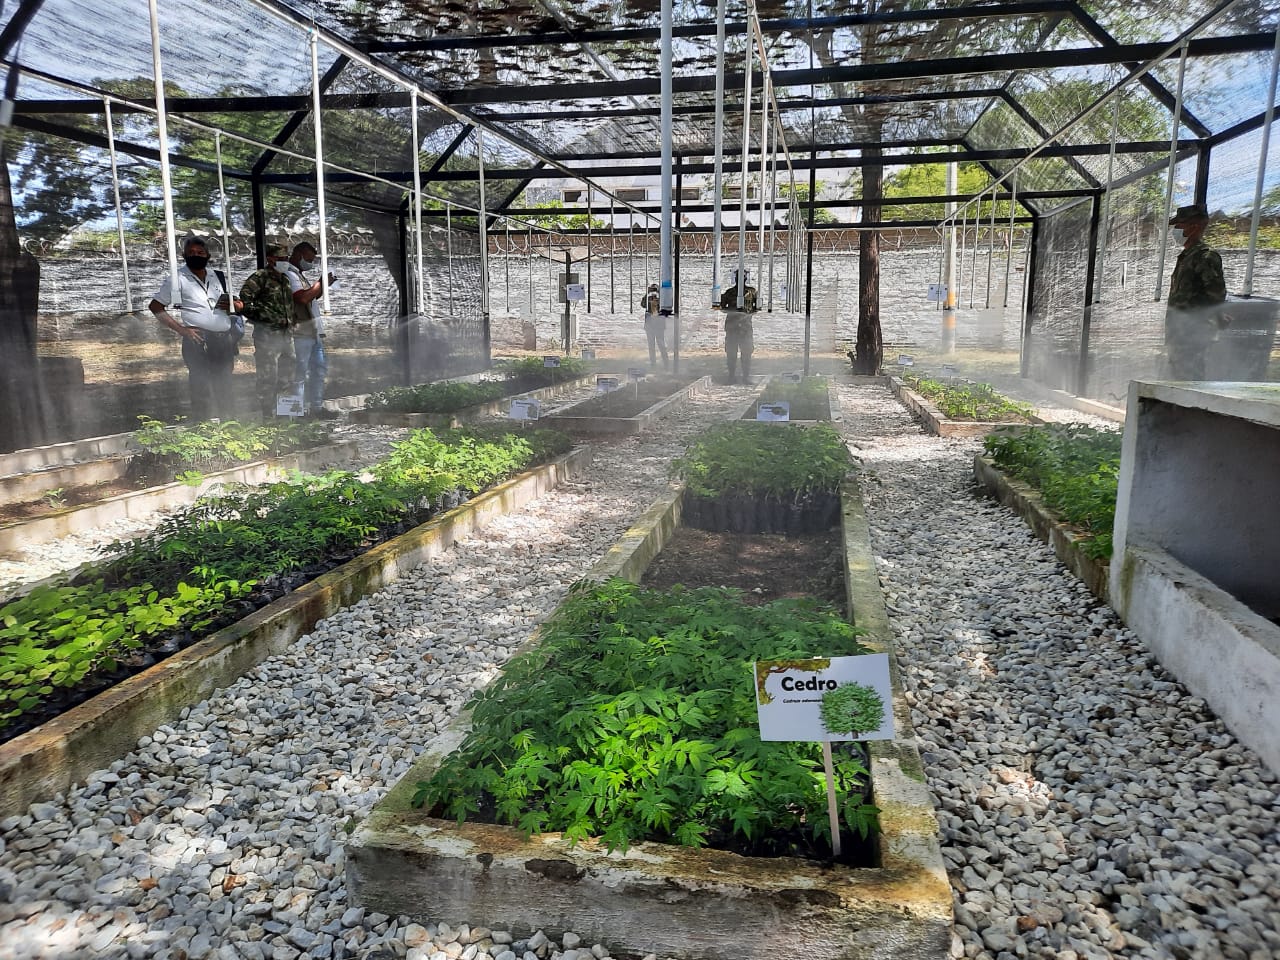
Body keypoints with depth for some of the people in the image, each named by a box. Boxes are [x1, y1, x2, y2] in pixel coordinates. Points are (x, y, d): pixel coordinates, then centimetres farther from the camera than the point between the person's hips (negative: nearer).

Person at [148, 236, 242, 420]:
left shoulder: (219, 277, 17)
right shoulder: (178, 278, 4)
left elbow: (239, 304, 26)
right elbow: (155, 306, 3)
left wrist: (233, 305, 1)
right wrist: (181, 330, -8)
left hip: (224, 340, 5)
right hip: (199, 341, -5)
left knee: (225, 390, 9)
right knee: (202, 392, -7)